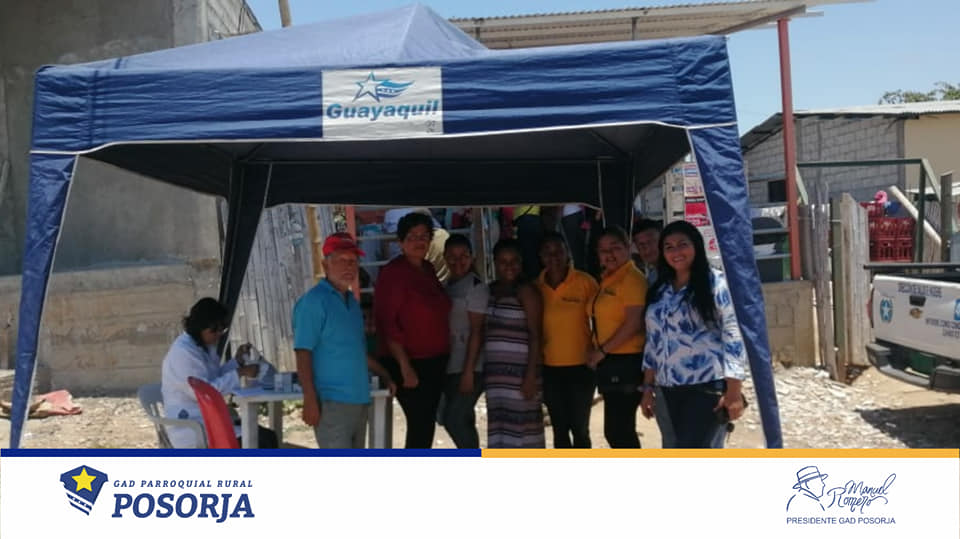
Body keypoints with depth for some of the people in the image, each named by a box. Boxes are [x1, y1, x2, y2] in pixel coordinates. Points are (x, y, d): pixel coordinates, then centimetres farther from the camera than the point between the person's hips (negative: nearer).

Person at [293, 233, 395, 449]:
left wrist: (385, 375, 27)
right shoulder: (313, 301, -9)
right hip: (332, 402, -8)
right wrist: (310, 399, -19)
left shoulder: (352, 301, 15)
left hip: (359, 399, 8)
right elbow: (303, 354, -14)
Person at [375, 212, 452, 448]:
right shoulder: (393, 272, -12)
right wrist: (405, 366, -21)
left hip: (434, 362, 8)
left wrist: (443, 357, 11)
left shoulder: (428, 270, 11)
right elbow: (387, 322, -17)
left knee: (425, 425, 13)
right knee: (420, 426, -5)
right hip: (409, 364, -8)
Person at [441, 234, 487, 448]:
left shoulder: (476, 286, -9)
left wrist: (468, 371, -17)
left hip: (468, 368, -7)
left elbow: (477, 331, -13)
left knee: (453, 419, -11)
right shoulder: (448, 286, 13)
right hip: (451, 367, 7)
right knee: (463, 421, 11)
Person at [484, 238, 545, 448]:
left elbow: (535, 335, -9)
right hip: (495, 369, 6)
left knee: (522, 421, -4)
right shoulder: (489, 291, 12)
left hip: (521, 368, -6)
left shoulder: (526, 291, -4)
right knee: (499, 423, 8)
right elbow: (483, 331, 12)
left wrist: (531, 374, -15)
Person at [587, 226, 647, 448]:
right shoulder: (607, 279, 15)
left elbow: (634, 323, -20)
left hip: (627, 363, -9)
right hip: (610, 362, 9)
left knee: (617, 430, -6)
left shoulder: (632, 278, -13)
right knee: (618, 430, 16)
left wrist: (602, 350, -15)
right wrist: (598, 352, 7)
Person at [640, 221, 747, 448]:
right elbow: (653, 341, 15)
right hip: (671, 389, 6)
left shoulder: (715, 283, -6)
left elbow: (734, 335, -11)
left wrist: (733, 390, -16)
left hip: (708, 386, -6)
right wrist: (648, 388, 12)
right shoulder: (659, 291, 12)